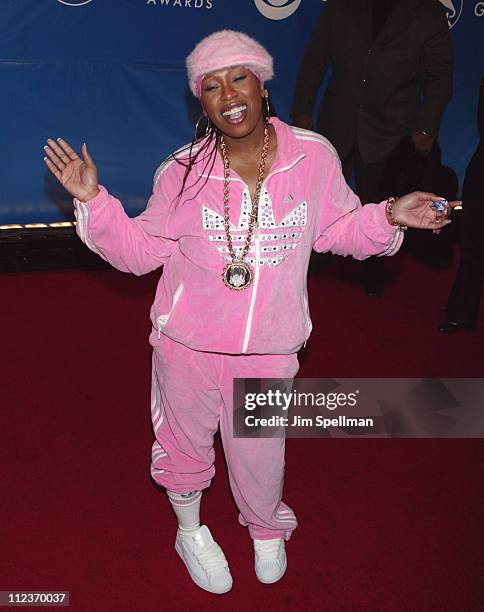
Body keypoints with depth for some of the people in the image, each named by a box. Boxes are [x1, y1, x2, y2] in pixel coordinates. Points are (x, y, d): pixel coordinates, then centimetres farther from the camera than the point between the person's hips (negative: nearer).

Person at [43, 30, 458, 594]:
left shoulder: (314, 156, -9)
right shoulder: (183, 170, -10)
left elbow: (335, 229, 6)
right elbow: (141, 249, -2)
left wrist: (387, 217, -9)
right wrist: (94, 200, -13)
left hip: (270, 349, 1)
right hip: (188, 342, 0)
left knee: (259, 450, 18)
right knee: (185, 437, 20)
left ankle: (267, 531, 53)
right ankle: (190, 530, 51)